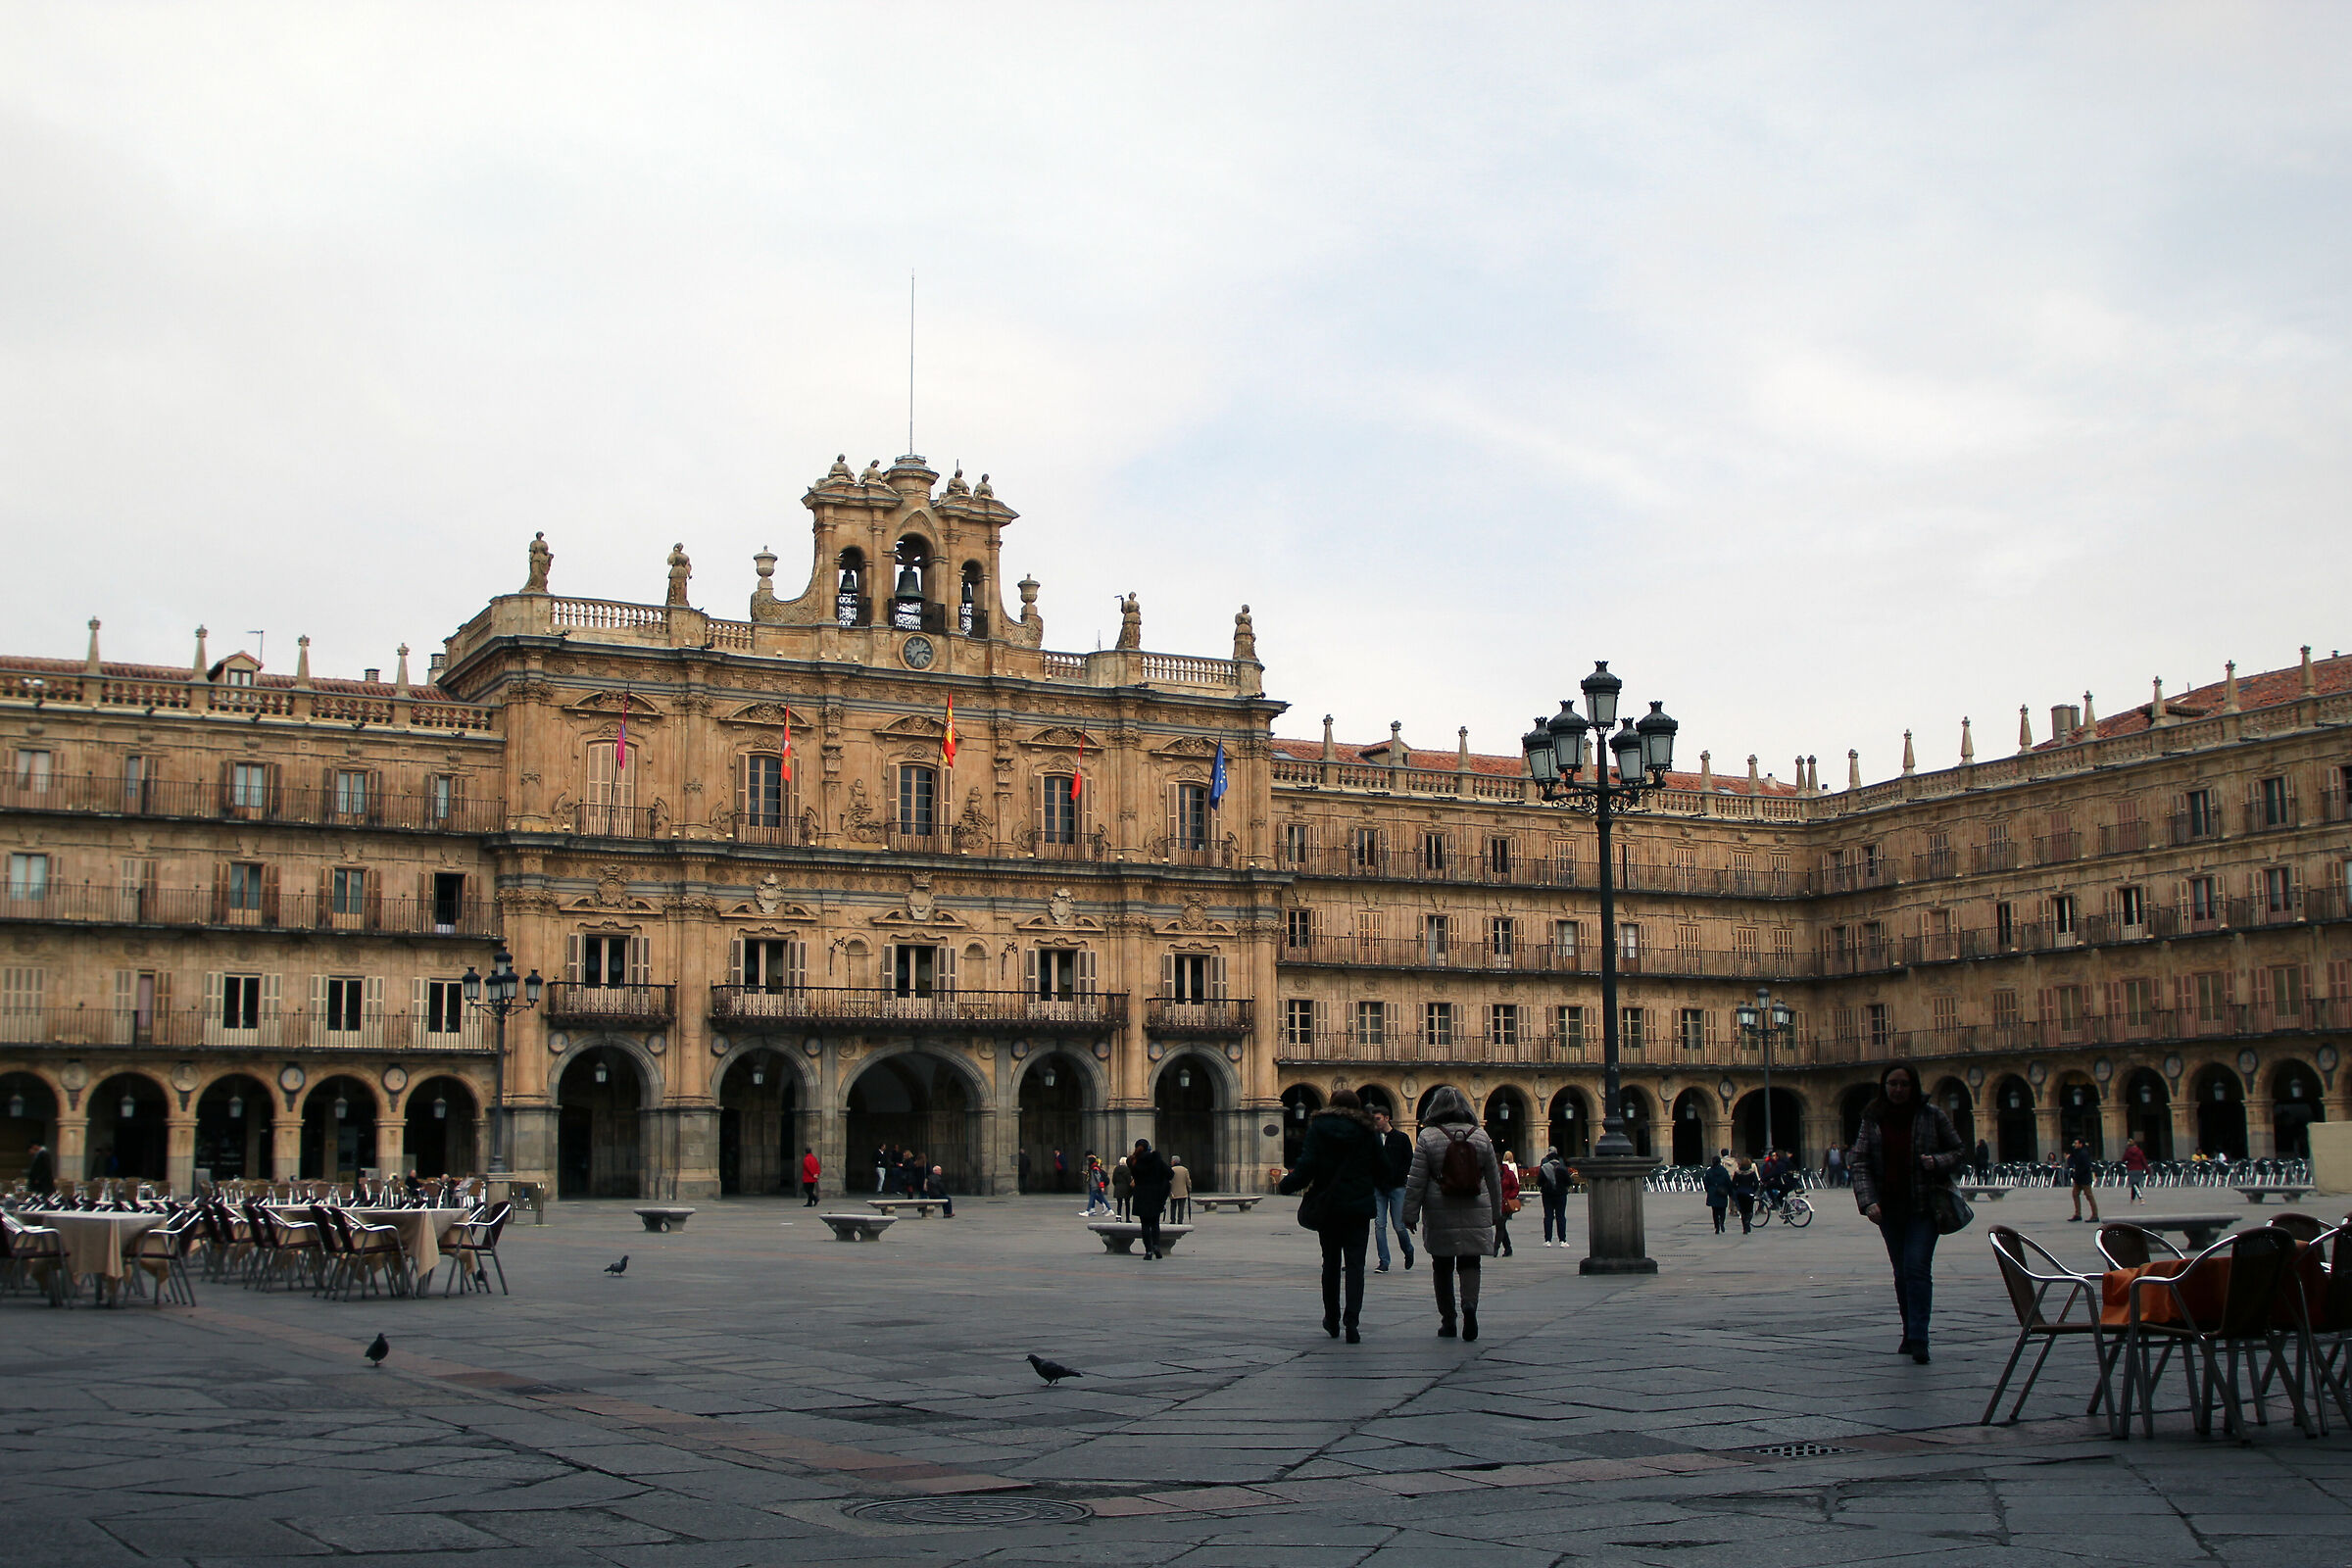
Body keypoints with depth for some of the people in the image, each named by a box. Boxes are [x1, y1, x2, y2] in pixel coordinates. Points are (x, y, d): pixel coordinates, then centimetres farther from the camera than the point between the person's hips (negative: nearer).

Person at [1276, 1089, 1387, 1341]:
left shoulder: (1318, 1128, -2)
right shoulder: (1366, 1131, 1)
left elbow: (1307, 1166, -11)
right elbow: (1383, 1169, 2)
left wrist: (1285, 1184, 4)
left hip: (1327, 1206, 1)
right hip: (1359, 1207, -1)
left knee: (1331, 1262, 15)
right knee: (1355, 1264, -2)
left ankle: (1332, 1320, 25)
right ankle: (1351, 1321, -17)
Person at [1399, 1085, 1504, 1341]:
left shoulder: (1427, 1137, -5)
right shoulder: (1480, 1135, 3)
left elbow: (1416, 1181, -5)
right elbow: (1494, 1179, 9)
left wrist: (1410, 1215, 3)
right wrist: (1497, 1213, 20)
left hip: (1440, 1214, -1)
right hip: (1475, 1214, 1)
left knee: (1442, 1266, 9)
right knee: (1470, 1262, 6)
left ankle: (1448, 1321, 12)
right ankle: (1470, 1304, -20)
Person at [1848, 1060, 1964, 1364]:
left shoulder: (1931, 1114, -1)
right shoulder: (1873, 1119, 3)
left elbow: (1958, 1150, 7)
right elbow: (1858, 1161, -1)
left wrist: (1937, 1162, -14)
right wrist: (1868, 1201, -14)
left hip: (1923, 1205, -3)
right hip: (1889, 1207, 3)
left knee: (1917, 1266, -14)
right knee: (1902, 1271, 11)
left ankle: (1918, 1339, -15)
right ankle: (1911, 1335, 23)